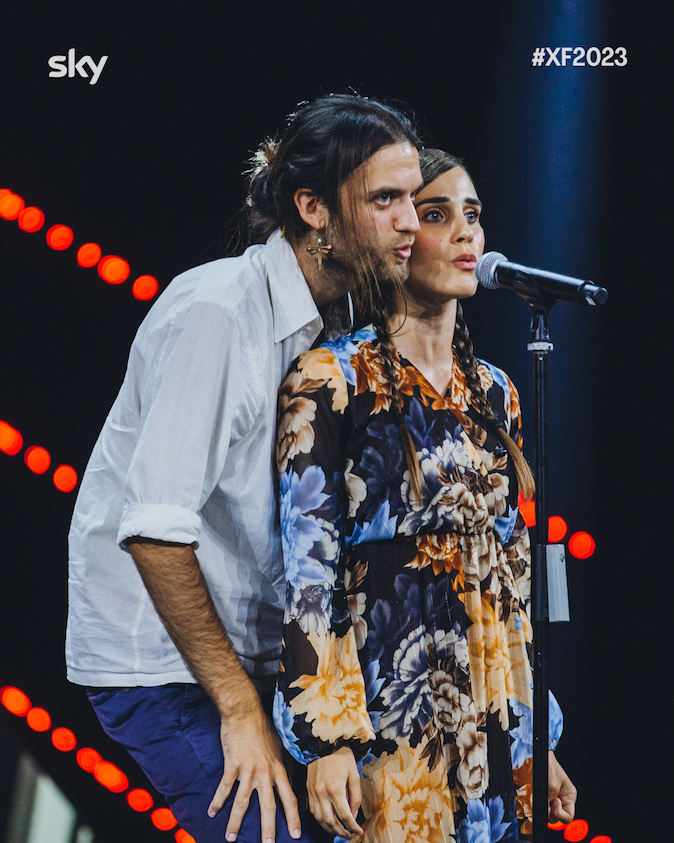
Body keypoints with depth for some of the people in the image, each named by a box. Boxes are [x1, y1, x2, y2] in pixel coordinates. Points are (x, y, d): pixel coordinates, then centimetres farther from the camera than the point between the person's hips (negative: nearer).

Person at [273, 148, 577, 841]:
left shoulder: (493, 393, 12)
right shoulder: (333, 380, -6)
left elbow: (513, 572, 15)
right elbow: (307, 565, -11)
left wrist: (540, 740, 14)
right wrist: (327, 741, -17)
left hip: (496, 725, 6)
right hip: (390, 712, -6)